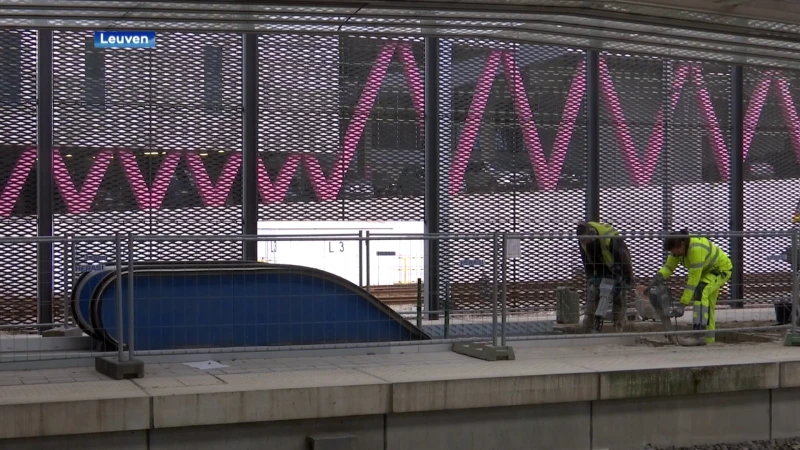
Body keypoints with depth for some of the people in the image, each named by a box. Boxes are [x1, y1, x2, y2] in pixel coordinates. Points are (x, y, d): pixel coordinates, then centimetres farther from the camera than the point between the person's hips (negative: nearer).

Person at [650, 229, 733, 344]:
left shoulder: (696, 249, -38)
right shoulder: (678, 246, -12)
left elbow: (693, 280, -38)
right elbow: (669, 266, -10)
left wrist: (682, 304, -38)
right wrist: (659, 276, -34)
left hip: (721, 269, -10)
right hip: (707, 271, 10)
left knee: (699, 292, -31)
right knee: (707, 306, 16)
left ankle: (699, 329, -35)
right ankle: (708, 339, 27)